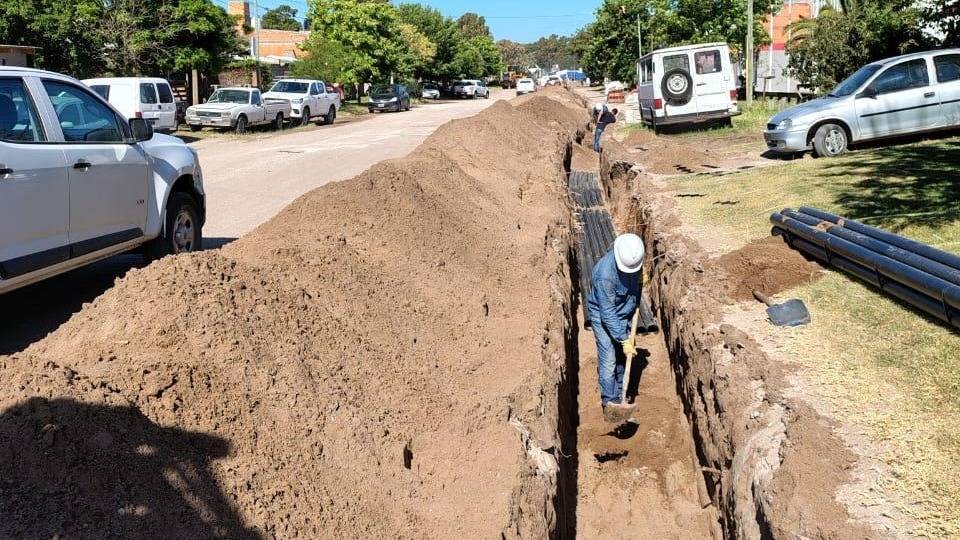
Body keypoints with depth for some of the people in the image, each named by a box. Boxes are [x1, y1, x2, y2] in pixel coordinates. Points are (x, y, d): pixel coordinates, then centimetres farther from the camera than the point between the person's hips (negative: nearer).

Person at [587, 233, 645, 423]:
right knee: (608, 359, -9)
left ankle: (619, 397, 25)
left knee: (623, 358, 12)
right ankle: (610, 404, -4)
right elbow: (607, 314, -29)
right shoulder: (605, 274, -36)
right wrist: (624, 339, -26)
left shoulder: (634, 258, -18)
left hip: (625, 313, 6)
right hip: (603, 317, -6)